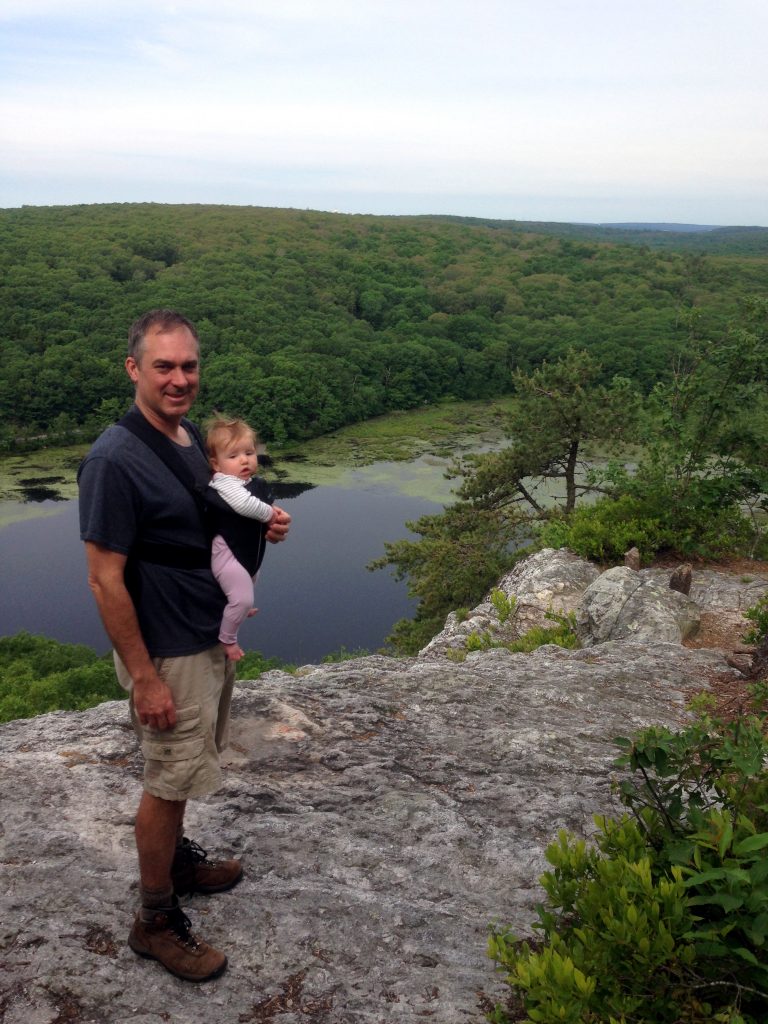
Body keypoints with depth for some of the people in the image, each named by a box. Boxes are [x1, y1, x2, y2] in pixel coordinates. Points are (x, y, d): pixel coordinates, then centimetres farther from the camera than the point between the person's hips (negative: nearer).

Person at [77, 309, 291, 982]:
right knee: (169, 782, 5)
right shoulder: (116, 460, -23)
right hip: (167, 654, -8)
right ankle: (156, 920, 23)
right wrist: (143, 679, -21)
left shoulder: (192, 439, 4)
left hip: (211, 639, 8)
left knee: (182, 772, 23)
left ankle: (177, 858, 44)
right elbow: (106, 580, -22)